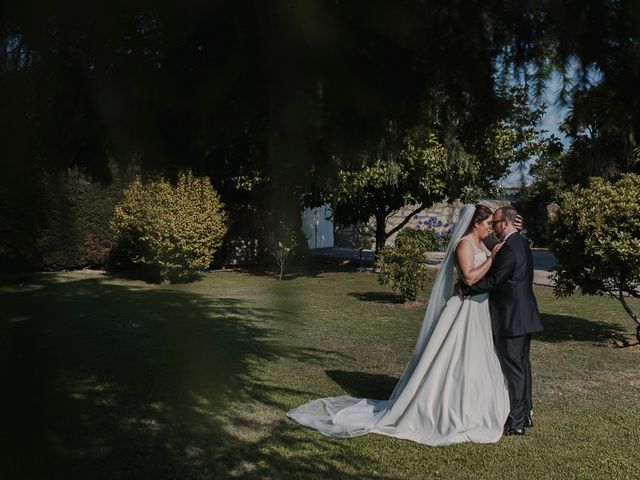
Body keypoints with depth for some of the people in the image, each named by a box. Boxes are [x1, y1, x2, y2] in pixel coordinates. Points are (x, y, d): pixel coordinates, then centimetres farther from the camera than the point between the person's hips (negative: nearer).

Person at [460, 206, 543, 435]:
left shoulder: (509, 248, -20)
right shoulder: (522, 243, 11)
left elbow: (491, 281, -21)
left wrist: (464, 288, -12)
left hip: (511, 319, -10)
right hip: (524, 316, 10)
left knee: (514, 368, -2)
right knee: (522, 364, 18)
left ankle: (515, 422, 7)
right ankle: (526, 413, 30)